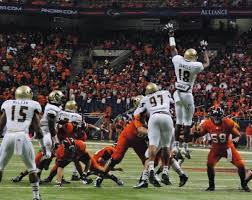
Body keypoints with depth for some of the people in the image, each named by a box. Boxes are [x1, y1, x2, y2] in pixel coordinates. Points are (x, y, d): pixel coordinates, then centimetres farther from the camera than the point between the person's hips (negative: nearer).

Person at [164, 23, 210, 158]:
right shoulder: (195, 66, -12)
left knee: (179, 121, 11)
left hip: (177, 93, 5)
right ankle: (185, 147, 0)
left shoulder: (178, 60, -3)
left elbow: (172, 48, 14)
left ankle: (176, 146, 9)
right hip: (187, 95, -5)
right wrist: (204, 49, 21)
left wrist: (171, 34, 26)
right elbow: (207, 63, 9)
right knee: (187, 122, 2)